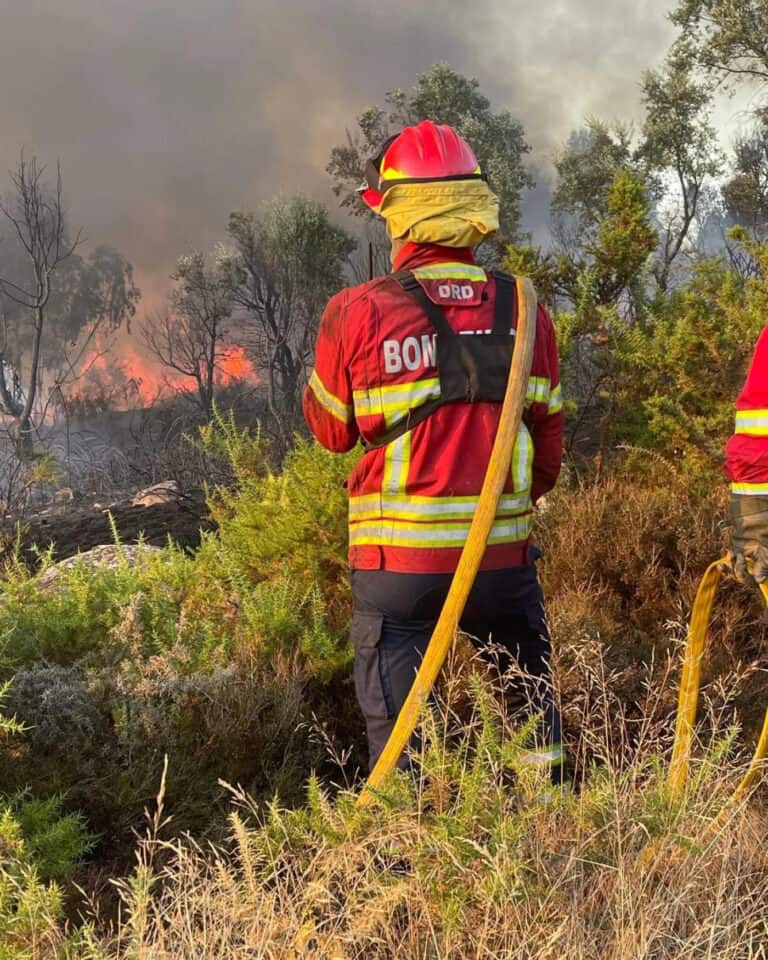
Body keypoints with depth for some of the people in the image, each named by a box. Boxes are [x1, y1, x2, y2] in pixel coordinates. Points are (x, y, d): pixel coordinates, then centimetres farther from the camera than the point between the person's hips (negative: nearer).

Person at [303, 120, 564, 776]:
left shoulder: (359, 313, -11)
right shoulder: (524, 312, -2)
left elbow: (332, 431, 5)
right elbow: (548, 452, 4)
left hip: (397, 560, -2)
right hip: (505, 556, 3)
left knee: (396, 734, 10)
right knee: (533, 711, 23)